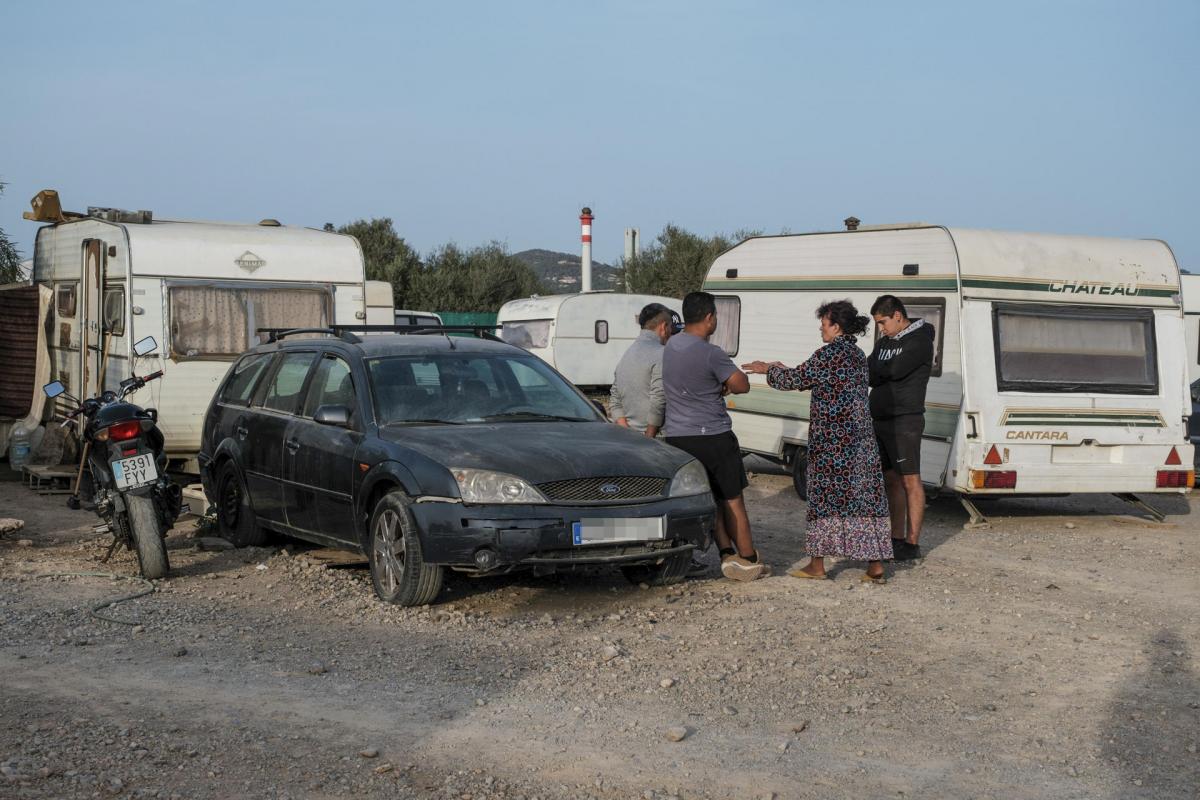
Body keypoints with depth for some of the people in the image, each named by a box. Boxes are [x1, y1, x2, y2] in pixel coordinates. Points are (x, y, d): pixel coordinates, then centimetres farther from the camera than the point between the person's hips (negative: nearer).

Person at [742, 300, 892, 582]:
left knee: (825, 497, 2)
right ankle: (875, 566, 7)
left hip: (832, 441, -7)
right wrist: (786, 370, 24)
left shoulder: (829, 354, -13)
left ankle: (817, 564, 9)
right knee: (864, 496, 7)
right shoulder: (858, 355, 13)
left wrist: (768, 370, 9)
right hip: (860, 439, 7)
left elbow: (795, 380, -8)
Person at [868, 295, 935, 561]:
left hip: (905, 421, -8)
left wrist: (874, 370, -5)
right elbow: (870, 375, 9)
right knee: (891, 480, 11)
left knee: (910, 481, -6)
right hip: (881, 420, 8)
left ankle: (912, 544, -5)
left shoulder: (920, 341, -9)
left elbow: (895, 369, -21)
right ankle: (896, 539, 17)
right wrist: (883, 373, -11)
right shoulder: (885, 341, 17)